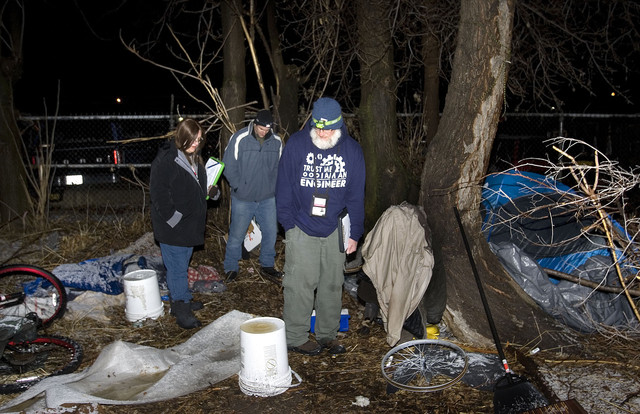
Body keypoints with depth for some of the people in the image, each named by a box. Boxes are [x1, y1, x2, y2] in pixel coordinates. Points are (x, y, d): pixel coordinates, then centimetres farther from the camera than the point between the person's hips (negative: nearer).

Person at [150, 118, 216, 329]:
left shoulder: (193, 158, 11)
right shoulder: (166, 159, -18)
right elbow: (159, 193, -20)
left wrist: (211, 190, 6)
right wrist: (174, 220, -21)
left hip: (190, 224, 9)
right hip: (172, 227, -9)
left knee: (183, 264, 20)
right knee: (177, 268, -2)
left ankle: (183, 300, 32)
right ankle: (181, 311, 6)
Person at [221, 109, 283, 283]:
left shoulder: (276, 141, 1)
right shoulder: (239, 138, -10)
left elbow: (279, 167, 12)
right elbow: (228, 166, -7)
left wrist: (273, 187, 3)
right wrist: (239, 187, -9)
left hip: (268, 199, 3)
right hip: (242, 199, -3)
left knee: (271, 232, 10)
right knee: (237, 235, 5)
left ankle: (267, 265, 28)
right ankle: (230, 268, 23)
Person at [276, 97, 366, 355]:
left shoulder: (352, 150, 0)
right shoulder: (296, 145, -6)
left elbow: (356, 195, 6)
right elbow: (284, 188, 0)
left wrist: (354, 232, 4)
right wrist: (288, 223, -5)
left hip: (334, 229, 3)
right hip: (302, 229, -3)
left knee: (333, 284, 11)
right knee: (300, 284, -1)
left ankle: (327, 334, 26)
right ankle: (295, 337, 14)